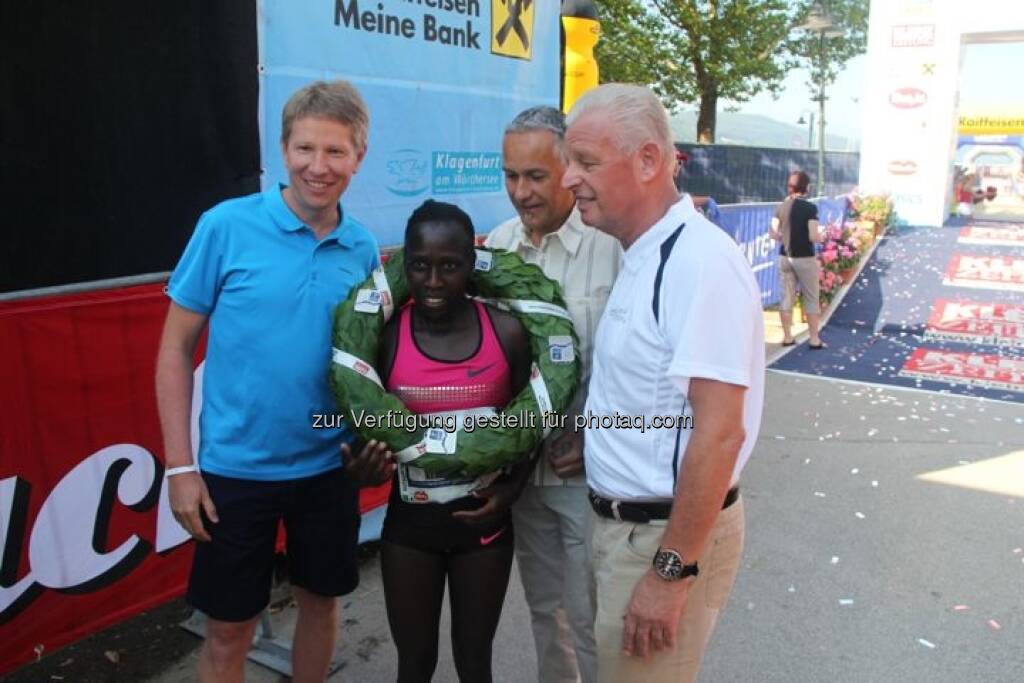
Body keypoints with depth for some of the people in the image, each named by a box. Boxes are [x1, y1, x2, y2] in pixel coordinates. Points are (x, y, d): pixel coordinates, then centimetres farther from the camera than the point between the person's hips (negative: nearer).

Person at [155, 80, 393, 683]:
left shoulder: (364, 250, -1)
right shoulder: (227, 226, -11)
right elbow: (176, 348, -6)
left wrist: (375, 441, -6)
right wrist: (180, 466, -9)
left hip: (330, 468, 3)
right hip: (236, 469, -3)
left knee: (321, 602, 20)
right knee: (230, 629, 11)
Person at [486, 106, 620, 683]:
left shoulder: (612, 243, -16)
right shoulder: (497, 245, 4)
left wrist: (596, 440, -15)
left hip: (590, 469, -5)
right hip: (521, 463, 6)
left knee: (588, 617, 8)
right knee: (545, 608, 23)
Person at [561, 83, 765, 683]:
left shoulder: (700, 260, -22)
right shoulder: (643, 256, 8)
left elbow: (719, 432, -25)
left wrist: (671, 570, -22)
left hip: (668, 534, -9)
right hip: (626, 520, 9)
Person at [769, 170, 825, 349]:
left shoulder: (782, 206, 2)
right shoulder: (810, 208, -13)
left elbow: (773, 234, 2)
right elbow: (813, 237, -16)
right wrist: (822, 236, 5)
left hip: (785, 257, 5)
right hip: (805, 258, -5)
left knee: (787, 297, 10)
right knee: (811, 299, 6)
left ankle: (787, 337, 16)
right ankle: (814, 340, 10)